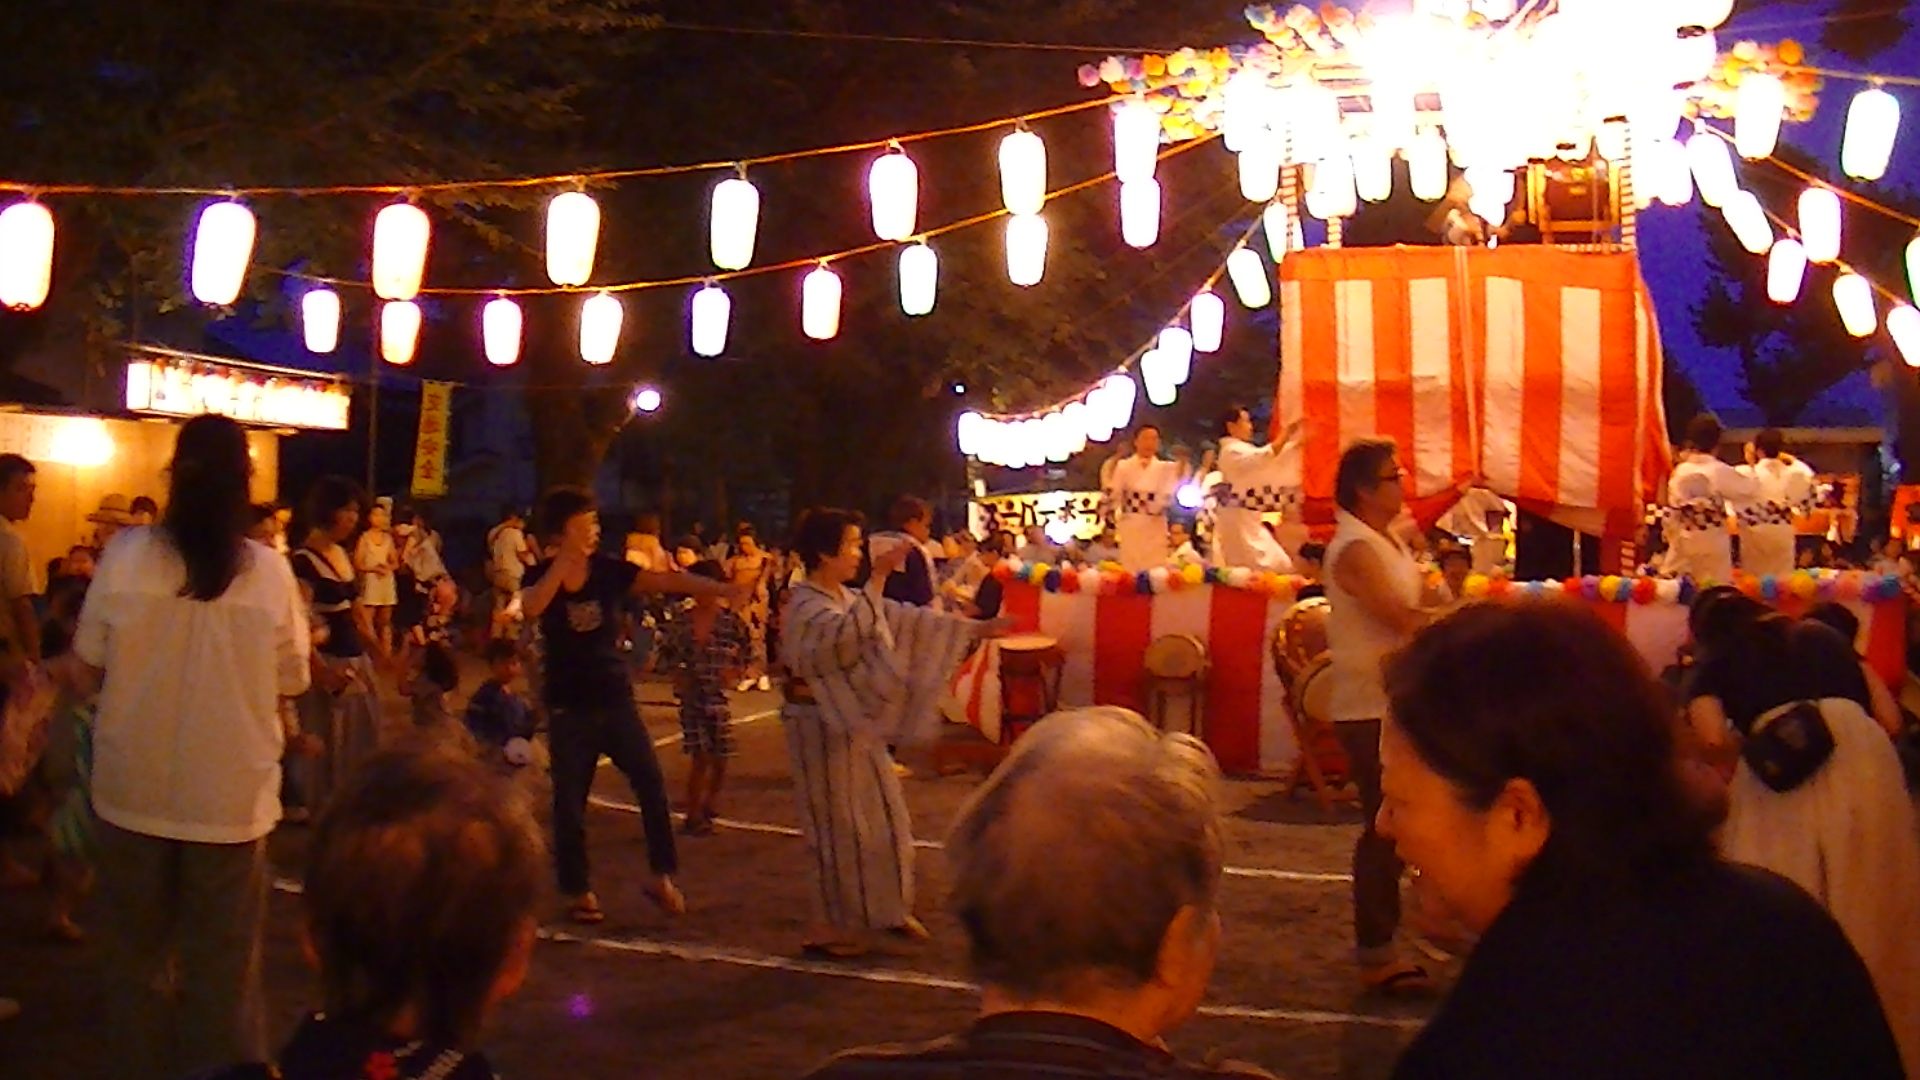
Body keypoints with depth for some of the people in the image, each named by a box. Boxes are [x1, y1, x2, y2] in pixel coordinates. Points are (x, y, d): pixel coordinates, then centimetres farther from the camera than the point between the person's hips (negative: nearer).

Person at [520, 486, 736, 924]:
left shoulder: (610, 569, -2)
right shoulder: (541, 576, -3)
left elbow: (667, 581, -13)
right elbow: (530, 608, -25)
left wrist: (723, 589, -25)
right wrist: (564, 561, -25)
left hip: (616, 699, 1)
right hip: (568, 707, -1)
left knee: (652, 785, -10)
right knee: (570, 803, 4)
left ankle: (662, 878, 1)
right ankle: (578, 892, 17)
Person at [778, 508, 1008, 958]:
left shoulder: (851, 600, 10)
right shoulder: (805, 608, -19)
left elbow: (906, 619, 11)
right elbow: (846, 635, -39)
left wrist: (974, 629, 7)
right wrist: (876, 579, -46)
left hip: (857, 723, 9)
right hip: (823, 727, -9)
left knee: (885, 816, 14)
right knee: (839, 826, -1)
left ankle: (888, 908, 28)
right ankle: (828, 926, 12)